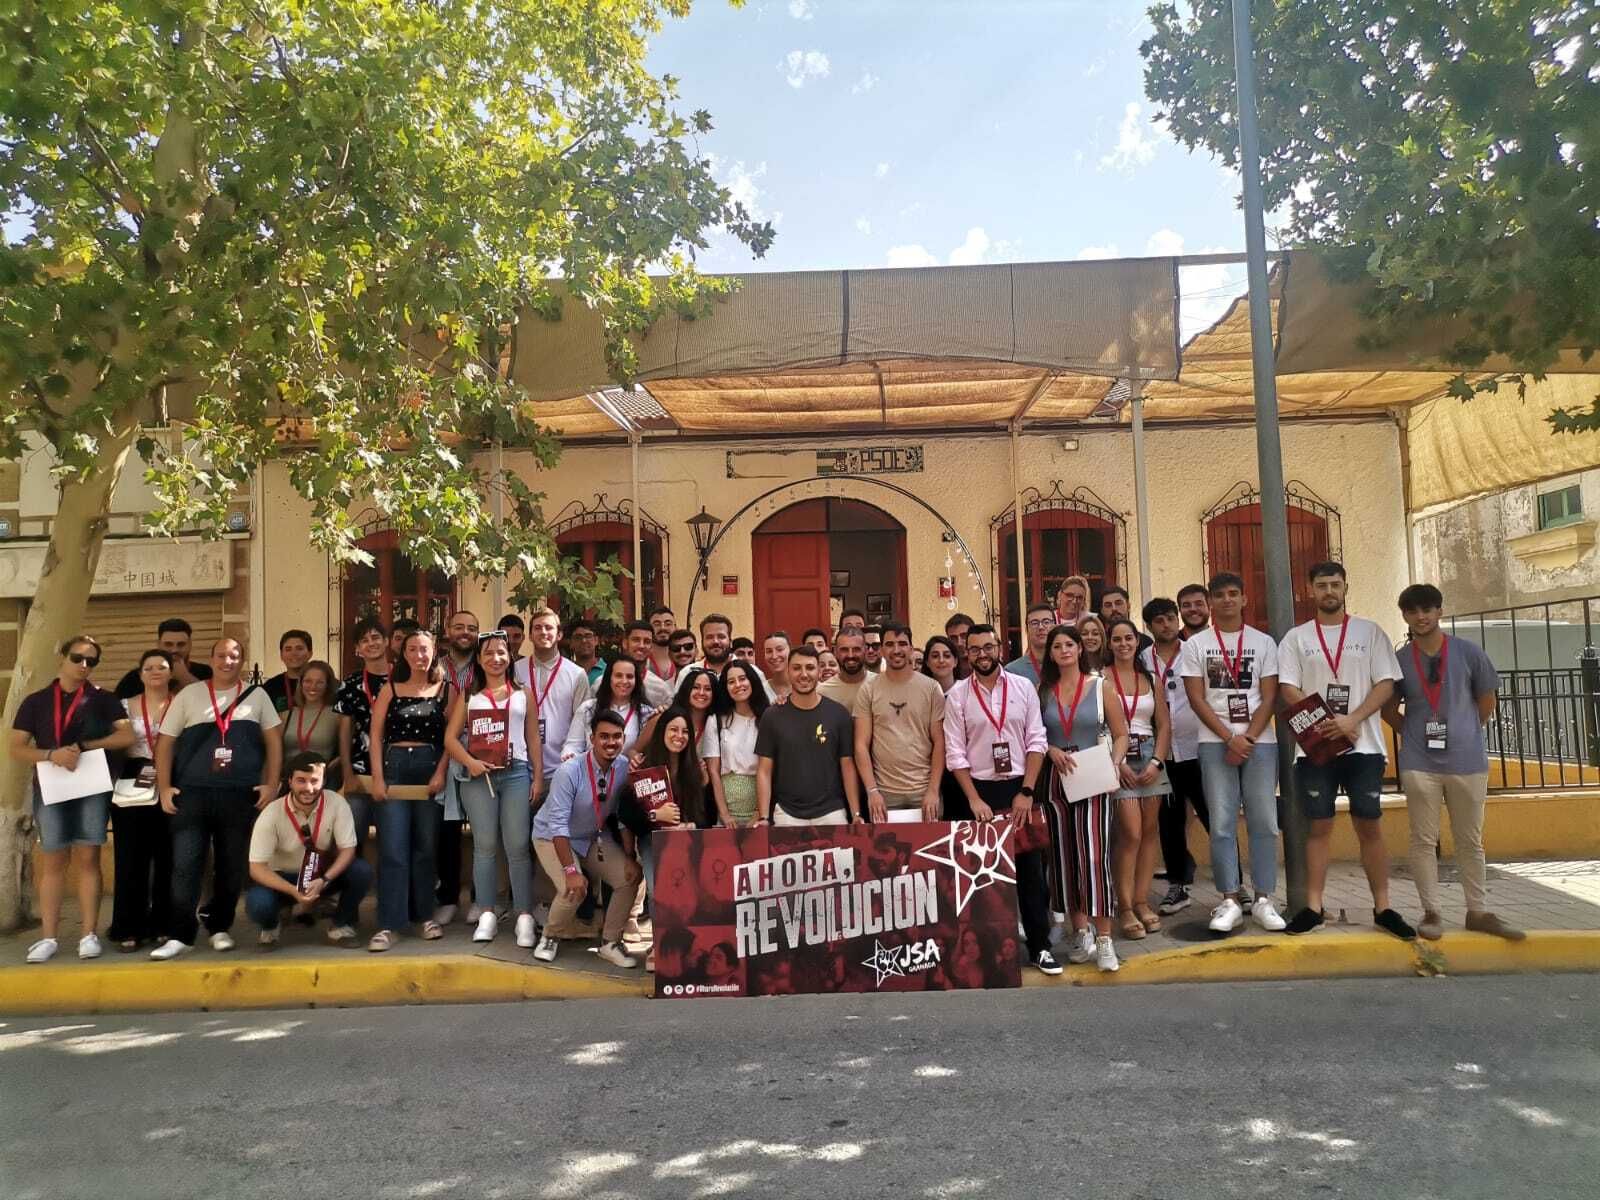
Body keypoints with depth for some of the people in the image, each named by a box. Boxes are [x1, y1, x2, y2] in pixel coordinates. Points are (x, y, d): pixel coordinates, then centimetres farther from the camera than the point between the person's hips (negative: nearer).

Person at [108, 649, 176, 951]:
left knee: (167, 862, 2)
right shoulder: (125, 706, 7)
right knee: (130, 862, 1)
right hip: (131, 794, 0)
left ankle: (163, 926, 12)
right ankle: (129, 929, 10)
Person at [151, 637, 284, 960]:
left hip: (241, 796, 1)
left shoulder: (256, 696, 9)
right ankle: (181, 935, 5)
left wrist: (272, 784, -1)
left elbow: (274, 741, 8)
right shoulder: (189, 695, 7)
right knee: (185, 866, -3)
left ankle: (220, 928, 21)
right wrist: (164, 787, -1)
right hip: (192, 793, -1)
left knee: (232, 867, 8)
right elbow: (165, 743, 7)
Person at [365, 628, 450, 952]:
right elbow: (376, 734, 2)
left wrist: (440, 772, -11)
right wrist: (377, 776, -7)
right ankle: (389, 924, -1)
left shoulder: (446, 690, 5)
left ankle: (425, 914, 21)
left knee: (426, 846, 8)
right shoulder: (391, 689, 7)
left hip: (430, 769, 0)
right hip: (393, 767, 0)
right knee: (392, 848, -4)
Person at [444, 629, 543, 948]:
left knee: (518, 846, -5)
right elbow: (450, 737, 6)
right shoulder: (468, 696, 13)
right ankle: (486, 915, 9)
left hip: (516, 773, -1)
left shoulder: (523, 694, 14)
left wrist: (538, 778, 3)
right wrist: (469, 762, -11)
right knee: (485, 846, 3)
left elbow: (533, 739, 11)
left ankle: (524, 916, -3)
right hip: (478, 776, 1)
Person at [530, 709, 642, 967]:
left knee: (630, 877, -12)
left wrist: (630, 858, -10)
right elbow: (558, 824, -29)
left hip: (595, 838, 5)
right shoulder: (569, 772, -29)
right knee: (573, 889, -26)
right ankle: (550, 937, 6)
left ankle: (610, 943, 8)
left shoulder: (625, 768, -16)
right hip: (552, 838, -5)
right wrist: (570, 870, -32)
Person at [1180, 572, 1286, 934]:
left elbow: (1269, 697, 2)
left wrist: (1248, 738, -10)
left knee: (1264, 822, 1)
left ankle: (1263, 900, 9)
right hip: (1215, 743, -1)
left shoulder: (1263, 642, 8)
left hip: (1260, 741, 1)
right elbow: (1196, 699, -1)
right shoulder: (1195, 645, 5)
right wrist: (1230, 738, -10)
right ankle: (1230, 901, 4)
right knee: (1222, 825, -2)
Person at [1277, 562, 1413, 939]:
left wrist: (1352, 720, -15)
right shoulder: (1296, 638, 6)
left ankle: (1383, 908, 13)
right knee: (1319, 827, 5)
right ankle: (1313, 907, 10)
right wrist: (1324, 722, -15)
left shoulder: (1370, 632, 6)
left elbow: (1386, 683, -1)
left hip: (1363, 746, 0)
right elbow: (1288, 690, 0)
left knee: (1370, 826, 4)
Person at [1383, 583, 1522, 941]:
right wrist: (1416, 735, 5)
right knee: (1424, 840, 3)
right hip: (1419, 764, 0)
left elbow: (1486, 702, 9)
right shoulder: (1399, 660, 0)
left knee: (1470, 841, 11)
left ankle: (1478, 911, 23)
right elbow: (1389, 710, 12)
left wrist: (1463, 733, 10)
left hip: (1467, 760, 1)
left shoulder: (1468, 652, -1)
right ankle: (1431, 912, 11)